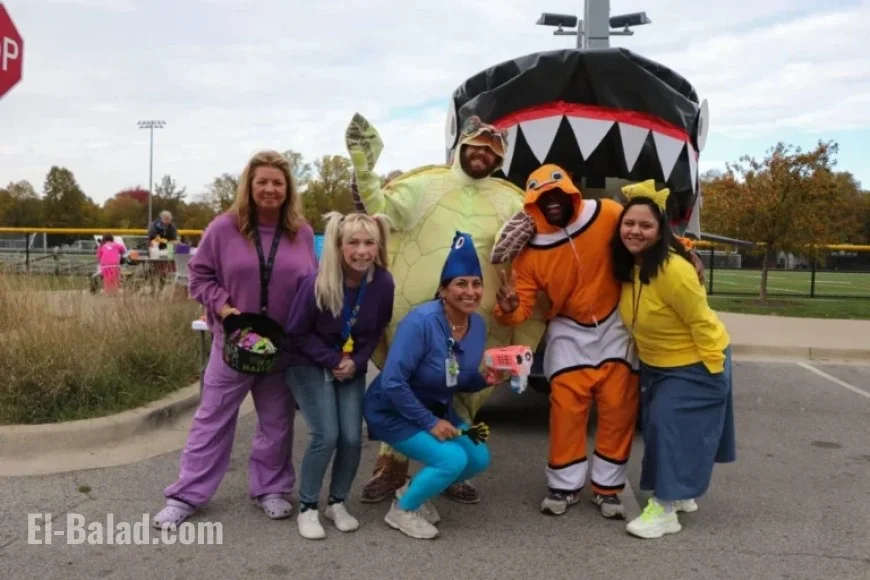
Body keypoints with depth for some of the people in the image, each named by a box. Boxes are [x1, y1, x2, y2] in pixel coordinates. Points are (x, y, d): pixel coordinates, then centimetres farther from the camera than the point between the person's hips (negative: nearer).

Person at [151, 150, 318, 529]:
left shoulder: (303, 233, -1)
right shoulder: (224, 228, -6)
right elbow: (200, 274, 1)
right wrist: (221, 305, -13)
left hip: (284, 346, 2)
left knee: (277, 422, 13)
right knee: (212, 418, 8)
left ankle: (271, 488, 31)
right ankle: (186, 495, 18)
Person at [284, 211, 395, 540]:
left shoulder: (383, 283, -17)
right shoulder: (317, 283, -26)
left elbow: (377, 331, 0)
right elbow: (296, 333, -13)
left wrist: (356, 362, -13)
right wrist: (333, 360, -17)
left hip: (351, 367, 4)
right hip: (310, 365, -3)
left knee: (352, 437, -4)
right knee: (326, 436, -12)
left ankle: (337, 503, 20)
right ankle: (307, 508, 8)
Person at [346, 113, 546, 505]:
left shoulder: (511, 202, 9)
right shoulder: (425, 184, 2)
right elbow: (380, 211, -5)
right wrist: (364, 169, -16)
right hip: (415, 314, -2)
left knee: (463, 397, 14)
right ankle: (391, 468, 25)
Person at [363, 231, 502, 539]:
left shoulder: (478, 324, -6)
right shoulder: (422, 320, -29)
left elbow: (462, 382, 6)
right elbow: (392, 382, -30)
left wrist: (485, 379, -16)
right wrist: (429, 423, -25)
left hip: (438, 408, 8)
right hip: (393, 410, -8)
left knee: (479, 458, -1)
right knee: (452, 459, -21)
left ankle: (413, 491, 21)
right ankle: (401, 510, 5)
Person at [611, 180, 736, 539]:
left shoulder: (672, 270, -31)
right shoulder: (628, 266, -6)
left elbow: (701, 321, -24)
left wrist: (714, 369, -19)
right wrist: (645, 360, 12)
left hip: (694, 364, -8)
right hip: (655, 365, 9)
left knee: (672, 427, -11)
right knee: (660, 426, 15)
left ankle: (664, 509, -1)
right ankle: (682, 494, 33)